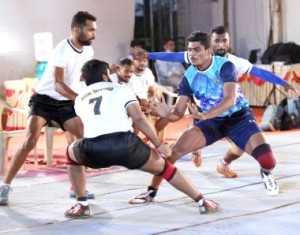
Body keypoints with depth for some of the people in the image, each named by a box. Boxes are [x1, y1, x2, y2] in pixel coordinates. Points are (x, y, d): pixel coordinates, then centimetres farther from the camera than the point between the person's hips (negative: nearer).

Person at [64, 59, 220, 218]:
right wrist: (159, 144, 15)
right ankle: (203, 202, 26)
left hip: (93, 149, 1)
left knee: (71, 152, 35)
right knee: (162, 167, 22)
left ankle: (82, 206, 28)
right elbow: (139, 118, 9)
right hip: (124, 143, -1)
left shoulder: (79, 99, 29)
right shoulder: (120, 89, 21)